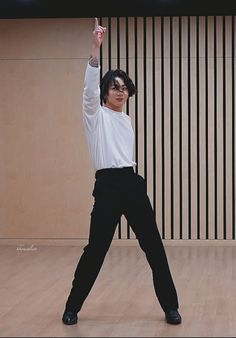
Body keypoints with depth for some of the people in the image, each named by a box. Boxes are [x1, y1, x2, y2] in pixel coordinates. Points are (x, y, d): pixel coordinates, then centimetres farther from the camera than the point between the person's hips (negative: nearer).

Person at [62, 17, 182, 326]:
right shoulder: (96, 114, 0)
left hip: (133, 184, 6)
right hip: (108, 186, -5)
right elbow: (90, 86, -19)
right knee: (95, 249, -2)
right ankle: (72, 308, 14)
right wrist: (96, 47, -31)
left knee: (154, 246, 5)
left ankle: (170, 307, 15)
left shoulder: (126, 120, 19)